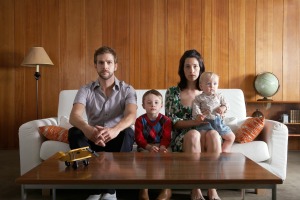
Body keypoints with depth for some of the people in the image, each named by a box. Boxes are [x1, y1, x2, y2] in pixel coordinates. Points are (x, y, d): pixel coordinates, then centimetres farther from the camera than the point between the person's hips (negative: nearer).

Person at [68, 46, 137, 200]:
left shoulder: (127, 90, -6)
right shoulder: (85, 90, -3)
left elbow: (131, 116, -25)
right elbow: (74, 117, -21)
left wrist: (115, 130, -49)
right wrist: (87, 129, -47)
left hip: (116, 139, -1)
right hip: (93, 139, 1)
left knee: (128, 133, -34)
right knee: (74, 132, -29)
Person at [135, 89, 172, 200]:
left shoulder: (165, 120, 3)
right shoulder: (140, 120, 1)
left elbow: (166, 137, -8)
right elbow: (139, 138, -9)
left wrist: (162, 147, -31)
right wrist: (149, 147, -28)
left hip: (161, 146, 1)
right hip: (145, 147, -1)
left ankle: (166, 188, -15)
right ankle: (143, 189, -21)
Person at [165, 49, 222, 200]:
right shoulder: (172, 92, 7)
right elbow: (171, 122, -2)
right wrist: (196, 122, -16)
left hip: (206, 133, 2)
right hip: (182, 137, -2)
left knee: (213, 134, -35)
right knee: (194, 134, -38)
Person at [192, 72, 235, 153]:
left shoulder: (219, 96, 14)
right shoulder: (199, 98, 4)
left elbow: (226, 104, 11)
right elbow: (195, 108, -6)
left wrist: (223, 108, -13)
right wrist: (198, 115, -26)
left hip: (219, 121, 4)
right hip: (206, 122, -3)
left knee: (231, 137, 7)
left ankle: (224, 151, 14)